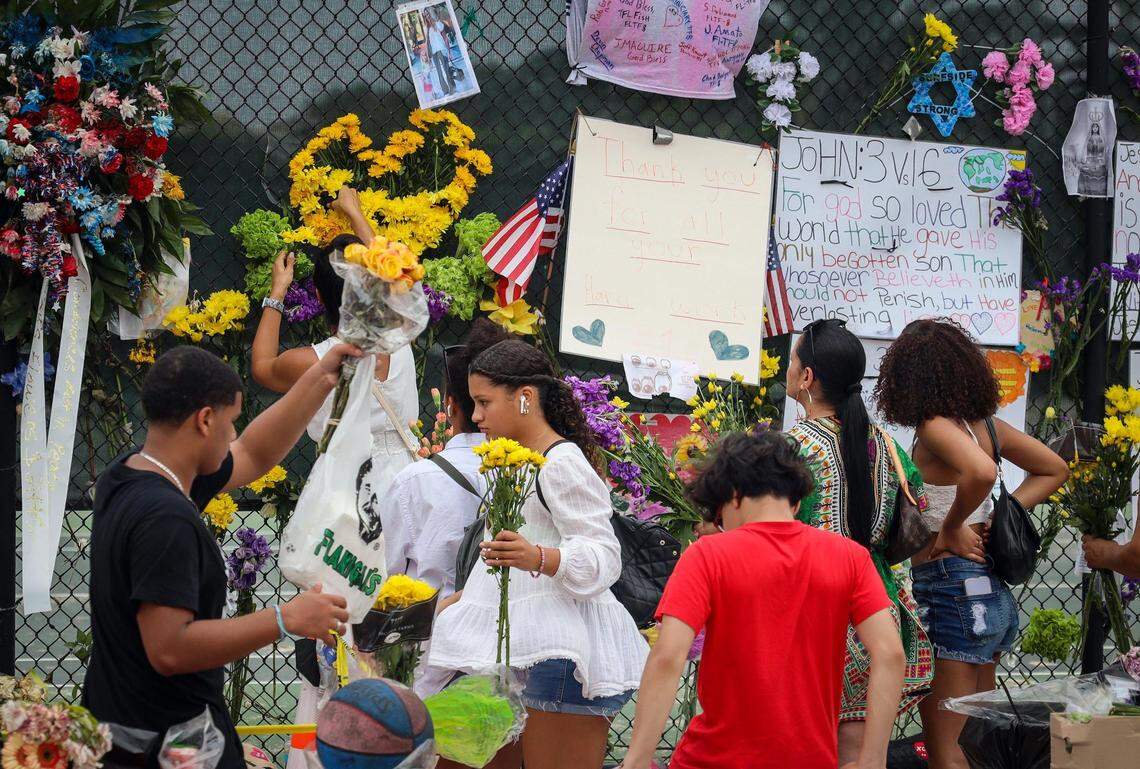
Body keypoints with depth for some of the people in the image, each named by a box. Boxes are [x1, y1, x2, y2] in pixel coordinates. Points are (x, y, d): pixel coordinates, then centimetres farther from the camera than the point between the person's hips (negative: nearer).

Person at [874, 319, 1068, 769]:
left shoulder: (936, 426, -15)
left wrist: (951, 529, -19)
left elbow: (981, 471, -35)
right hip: (993, 591, 9)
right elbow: (1054, 470, 20)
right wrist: (994, 520, 10)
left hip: (950, 591, -9)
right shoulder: (983, 422, 8)